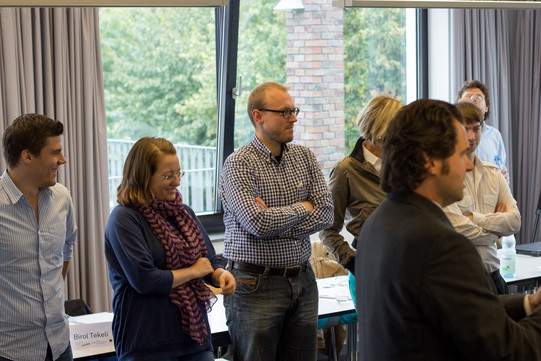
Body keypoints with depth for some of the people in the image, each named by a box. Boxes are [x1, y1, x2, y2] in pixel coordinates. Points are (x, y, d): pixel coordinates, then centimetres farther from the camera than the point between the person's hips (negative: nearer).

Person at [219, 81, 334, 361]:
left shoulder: (305, 158, 9)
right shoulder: (238, 165, -9)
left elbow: (326, 213, -1)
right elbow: (258, 223, -21)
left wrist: (274, 220, -11)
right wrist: (302, 207, -5)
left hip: (302, 282, 5)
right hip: (256, 285, -5)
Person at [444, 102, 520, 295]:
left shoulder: (493, 173, 12)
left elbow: (515, 221, 2)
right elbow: (459, 229, -16)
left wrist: (475, 218, -10)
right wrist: (495, 230, 2)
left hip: (492, 274, 6)